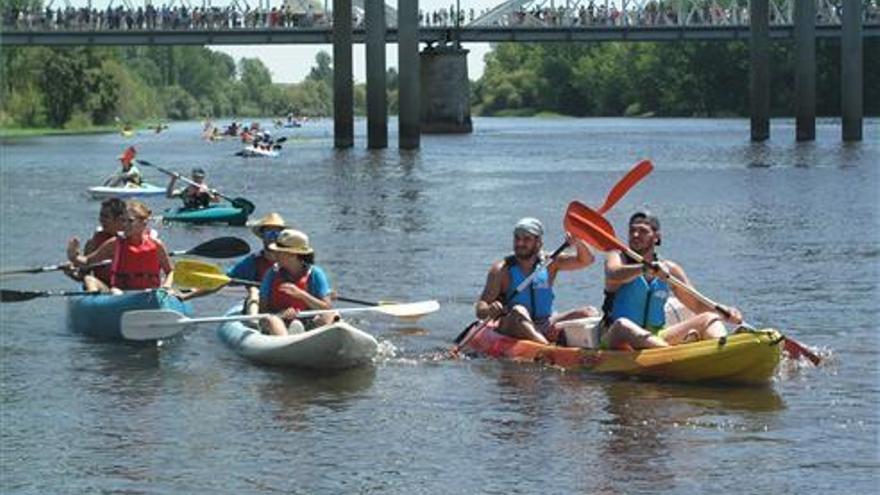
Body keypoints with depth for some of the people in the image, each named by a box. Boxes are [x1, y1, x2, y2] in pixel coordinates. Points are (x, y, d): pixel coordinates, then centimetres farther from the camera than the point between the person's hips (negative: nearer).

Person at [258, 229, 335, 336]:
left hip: (307, 326, 0)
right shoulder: (273, 274, 8)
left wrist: (301, 294, -16)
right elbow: (262, 309, 2)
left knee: (330, 317, -26)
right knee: (269, 320, -32)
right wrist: (281, 314, -19)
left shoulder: (315, 274, 4)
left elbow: (327, 308, -5)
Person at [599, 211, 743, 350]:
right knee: (623, 325, -38)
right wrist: (648, 267, -39)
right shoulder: (618, 258, 2)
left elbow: (697, 304, 12)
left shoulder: (670, 269, 12)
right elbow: (613, 274, -23)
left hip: (657, 337, 4)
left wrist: (726, 312, -7)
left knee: (709, 318, -9)